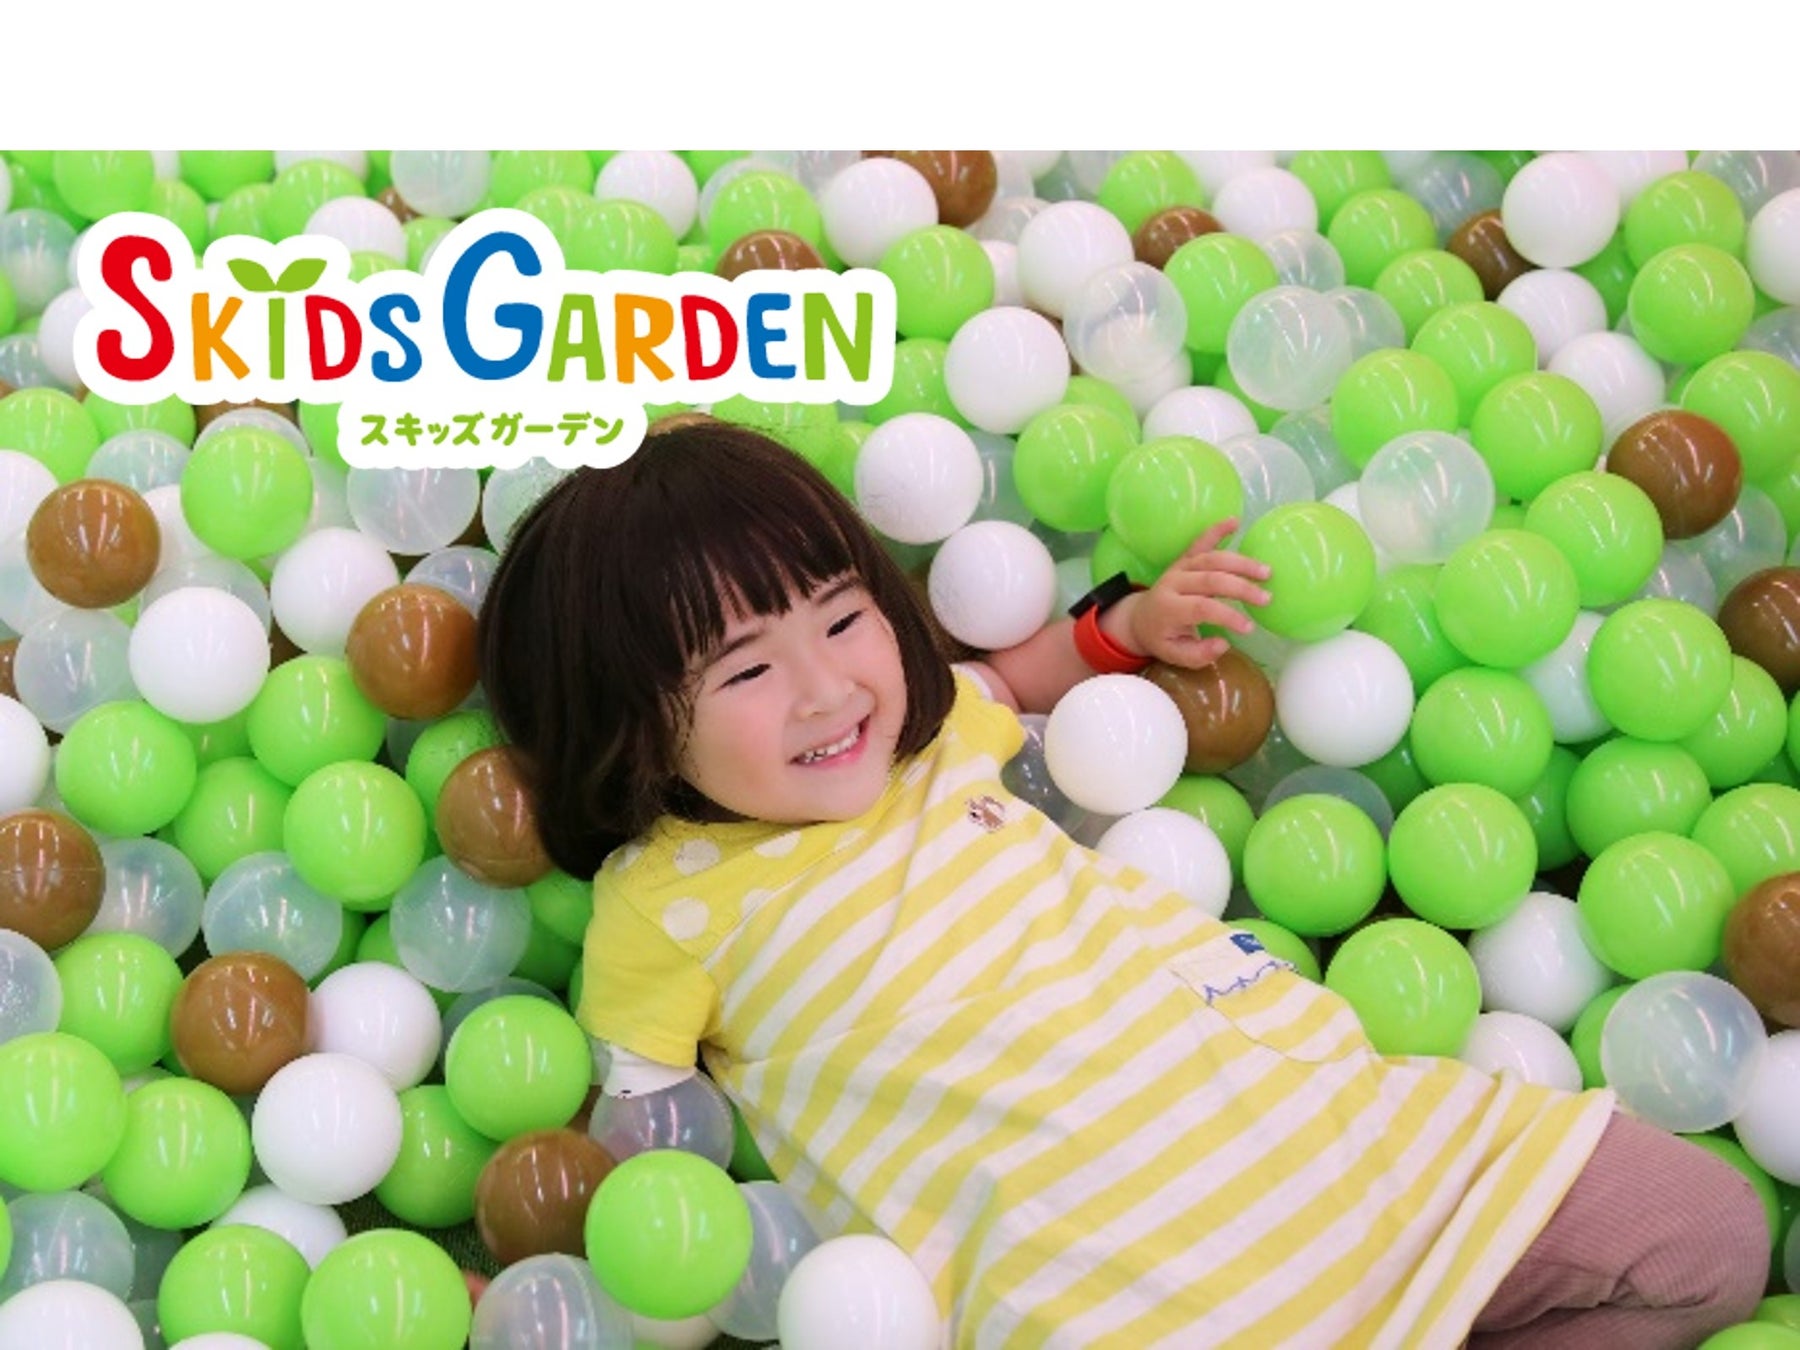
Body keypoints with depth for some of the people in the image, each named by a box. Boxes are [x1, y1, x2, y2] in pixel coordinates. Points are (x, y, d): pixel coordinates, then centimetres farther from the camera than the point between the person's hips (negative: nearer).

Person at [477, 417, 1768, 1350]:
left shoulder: (928, 722, 14)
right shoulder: (660, 903, -1)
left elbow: (1002, 681, 36)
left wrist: (1128, 624, 23)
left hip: (1319, 1109, 7)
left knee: (1710, 1235, 2)